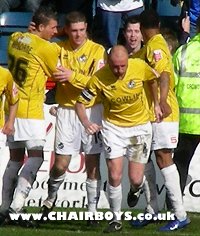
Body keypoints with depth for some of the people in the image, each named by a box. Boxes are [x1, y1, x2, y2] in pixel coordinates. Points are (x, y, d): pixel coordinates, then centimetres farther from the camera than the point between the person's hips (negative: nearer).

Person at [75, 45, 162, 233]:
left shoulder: (140, 67, -17)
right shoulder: (99, 78, -21)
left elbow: (152, 79, 7)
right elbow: (80, 102, -13)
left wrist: (156, 105, 9)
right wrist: (86, 123, -30)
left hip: (140, 126, 1)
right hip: (113, 127, -1)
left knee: (135, 180, -1)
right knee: (114, 176, -9)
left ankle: (138, 189, 39)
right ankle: (116, 219, 9)